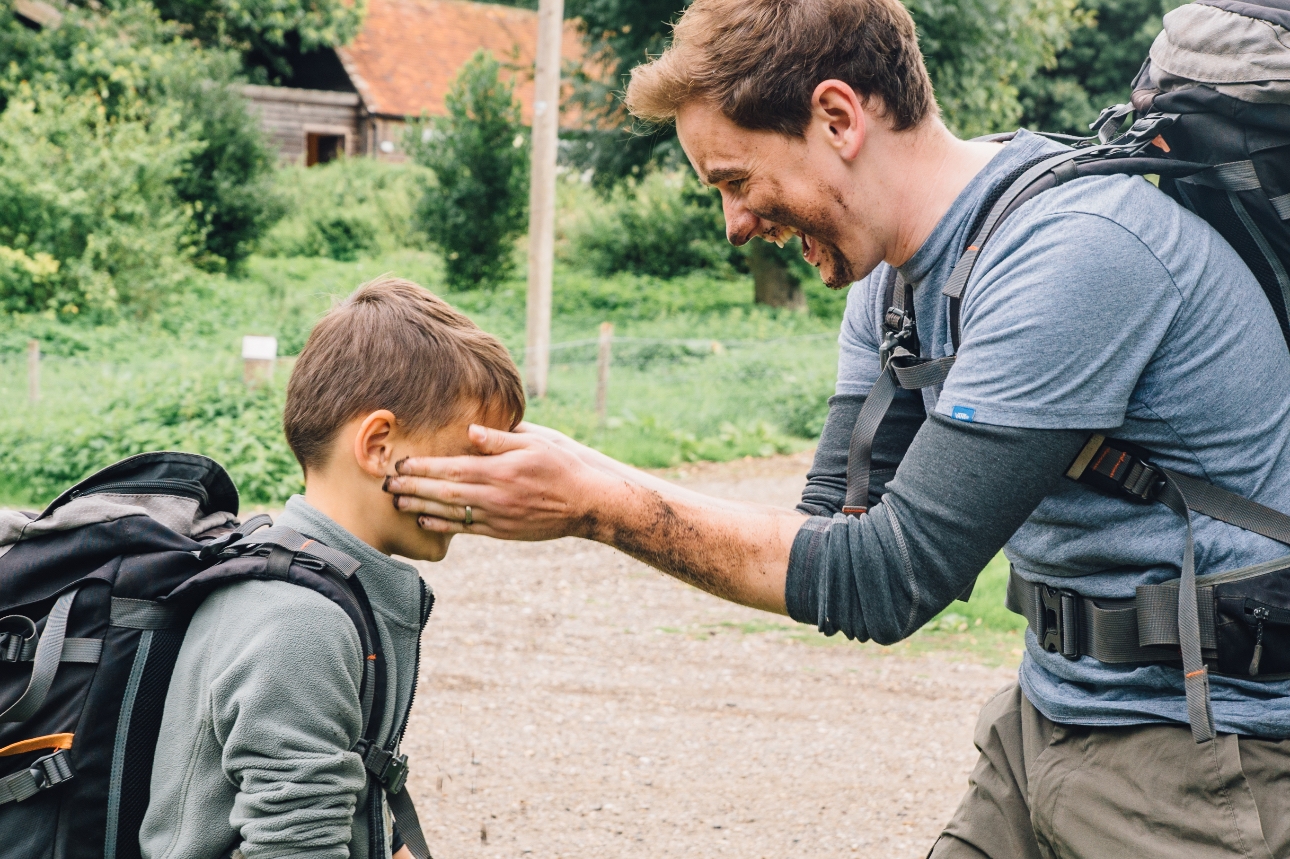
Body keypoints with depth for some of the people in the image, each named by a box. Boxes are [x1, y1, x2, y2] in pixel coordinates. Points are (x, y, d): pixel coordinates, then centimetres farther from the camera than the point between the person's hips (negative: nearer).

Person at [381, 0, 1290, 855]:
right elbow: (833, 525, 7)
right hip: (1053, 714, 8)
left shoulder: (1076, 252, -23)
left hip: (1193, 760, -8)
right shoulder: (892, 282, 7)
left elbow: (891, 578, -23)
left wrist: (603, 502, -20)